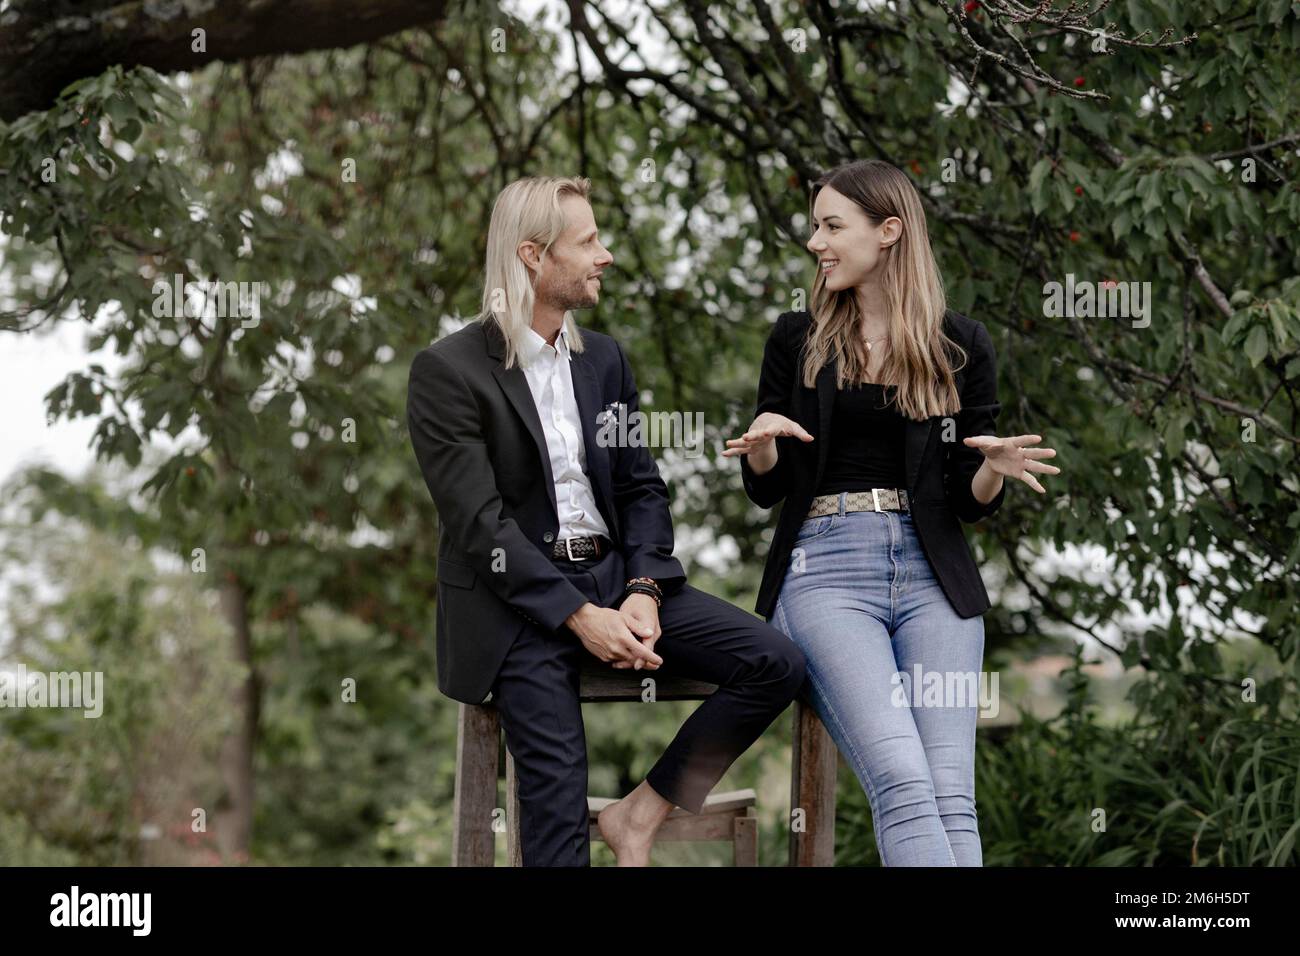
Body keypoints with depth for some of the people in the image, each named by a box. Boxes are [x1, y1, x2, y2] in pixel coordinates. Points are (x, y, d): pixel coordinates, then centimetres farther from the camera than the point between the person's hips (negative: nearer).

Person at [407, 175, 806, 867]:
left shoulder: (603, 358, 13)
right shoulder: (448, 371, -7)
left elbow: (642, 488, 11)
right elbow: (479, 522, -14)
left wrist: (643, 592, -7)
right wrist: (579, 617, -19)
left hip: (612, 575, 6)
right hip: (518, 599, -6)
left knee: (776, 662, -11)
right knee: (558, 806, -19)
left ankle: (640, 815, -1)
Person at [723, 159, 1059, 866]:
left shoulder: (960, 345, 11)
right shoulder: (797, 341, 13)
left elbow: (968, 502, 13)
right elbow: (765, 490, 14)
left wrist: (994, 470, -10)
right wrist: (761, 447, -9)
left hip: (932, 574, 1)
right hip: (825, 568, -1)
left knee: (950, 793, -16)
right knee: (902, 782, -23)